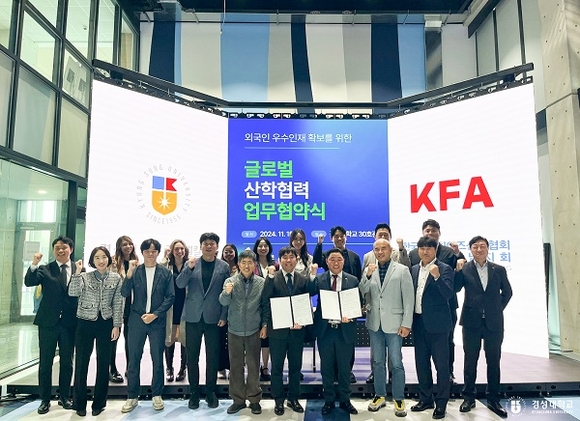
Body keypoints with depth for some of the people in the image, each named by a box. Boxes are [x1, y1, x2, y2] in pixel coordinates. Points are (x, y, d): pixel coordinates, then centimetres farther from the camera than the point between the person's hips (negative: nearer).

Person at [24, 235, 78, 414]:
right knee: (45, 361, 8)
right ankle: (45, 399, 22)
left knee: (67, 361, 12)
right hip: (48, 321, 0)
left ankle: (64, 396, 27)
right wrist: (34, 265, -27)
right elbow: (28, 282, -15)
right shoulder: (45, 269, 1)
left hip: (70, 322, 1)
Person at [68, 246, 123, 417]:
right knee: (81, 363, 5)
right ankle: (80, 404, 20)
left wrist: (116, 325, -4)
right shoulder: (84, 277, 1)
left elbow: (118, 304, 0)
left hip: (106, 324, 0)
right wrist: (77, 272, -19)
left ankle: (99, 403, 21)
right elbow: (73, 293, -16)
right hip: (85, 323, 0)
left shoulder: (116, 278, 1)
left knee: (103, 363, 7)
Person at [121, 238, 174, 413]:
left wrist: (155, 314, -11)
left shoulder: (166, 273, 0)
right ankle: (132, 396, 21)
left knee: (157, 359, 8)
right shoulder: (135, 271, 1)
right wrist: (130, 272, -18)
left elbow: (170, 297, -2)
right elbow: (125, 294, -7)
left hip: (157, 321, 0)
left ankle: (157, 395, 23)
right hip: (136, 320, 1)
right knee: (133, 359, 7)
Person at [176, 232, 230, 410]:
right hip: (193, 317, 1)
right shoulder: (191, 264, 5)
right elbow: (180, 285, -5)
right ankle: (194, 393, 21)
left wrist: (224, 316, -5)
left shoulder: (224, 266, 2)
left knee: (212, 357, 7)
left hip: (214, 318, -1)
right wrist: (189, 268, -20)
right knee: (192, 357, 7)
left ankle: (211, 392, 22)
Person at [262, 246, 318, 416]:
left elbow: (310, 296, -14)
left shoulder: (303, 279, 3)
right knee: (277, 367, 9)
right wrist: (270, 276, -28)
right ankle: (278, 400, 24)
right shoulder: (272, 278, -5)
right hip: (278, 329, -2)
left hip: (297, 330, 2)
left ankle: (293, 399, 29)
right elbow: (265, 298, -20)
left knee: (295, 366, 13)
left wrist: (313, 275, -25)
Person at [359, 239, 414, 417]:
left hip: (394, 323, -3)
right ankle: (380, 395, 28)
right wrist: (368, 276, -17)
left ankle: (399, 399, 18)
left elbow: (408, 298, -6)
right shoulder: (368, 270, 5)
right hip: (374, 323, 3)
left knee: (396, 363, 3)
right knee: (378, 362, 14)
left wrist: (406, 324, -10)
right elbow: (361, 293, -3)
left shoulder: (402, 270, -4)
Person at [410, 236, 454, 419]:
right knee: (421, 363, 14)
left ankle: (441, 403, 17)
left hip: (437, 323, -6)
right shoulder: (414, 270, 10)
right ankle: (425, 399, 28)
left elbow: (448, 294, -18)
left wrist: (437, 276, -31)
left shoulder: (444, 269, -7)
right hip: (418, 322, 6)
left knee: (441, 364, 4)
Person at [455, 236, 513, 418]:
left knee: (493, 361, 9)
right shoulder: (464, 268, -1)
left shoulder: (499, 270, 4)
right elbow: (455, 289, -11)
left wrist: (499, 309, 5)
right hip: (472, 322, -1)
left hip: (494, 322, 1)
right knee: (470, 360, 9)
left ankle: (493, 399, 22)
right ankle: (468, 397, 20)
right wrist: (458, 271, -21)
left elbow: (507, 292, 13)